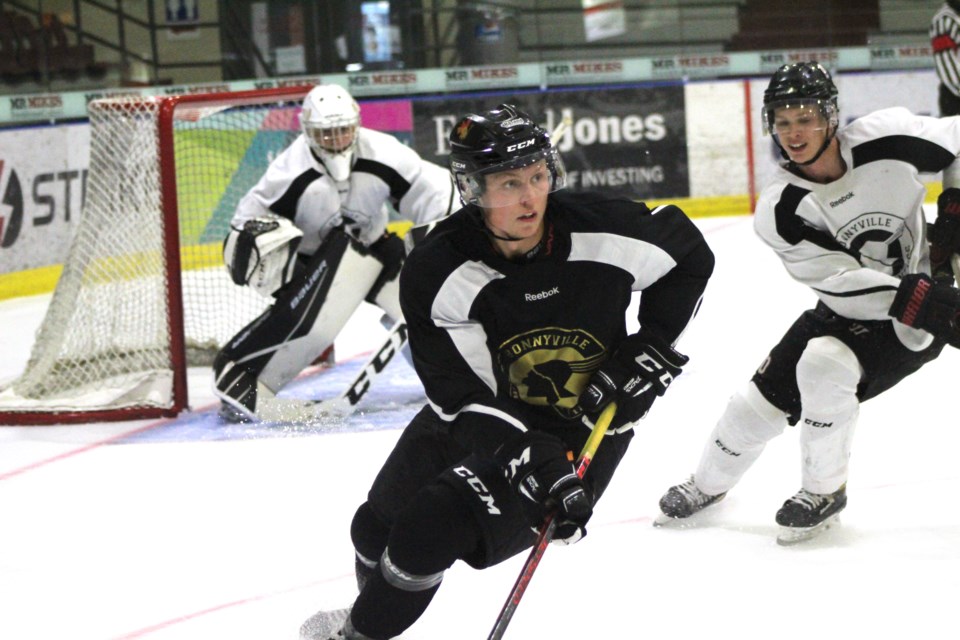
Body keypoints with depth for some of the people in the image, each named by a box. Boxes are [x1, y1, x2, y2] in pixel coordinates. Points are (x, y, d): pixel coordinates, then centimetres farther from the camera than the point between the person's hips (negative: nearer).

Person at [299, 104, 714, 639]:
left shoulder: (600, 229, -23)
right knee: (376, 527, 15)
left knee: (431, 530, -17)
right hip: (487, 417, 3)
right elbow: (465, 401, -25)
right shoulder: (437, 273, -23)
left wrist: (653, 348, -10)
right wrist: (535, 466, -38)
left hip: (583, 427, -3)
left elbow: (690, 256, -2)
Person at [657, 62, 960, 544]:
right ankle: (708, 485, 33)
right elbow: (840, 281, -23)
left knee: (824, 364, -26)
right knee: (765, 395, 4)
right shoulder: (779, 210, -17)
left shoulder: (887, 138, -20)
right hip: (847, 311, 3)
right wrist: (911, 298, -36)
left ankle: (824, 492, -4)